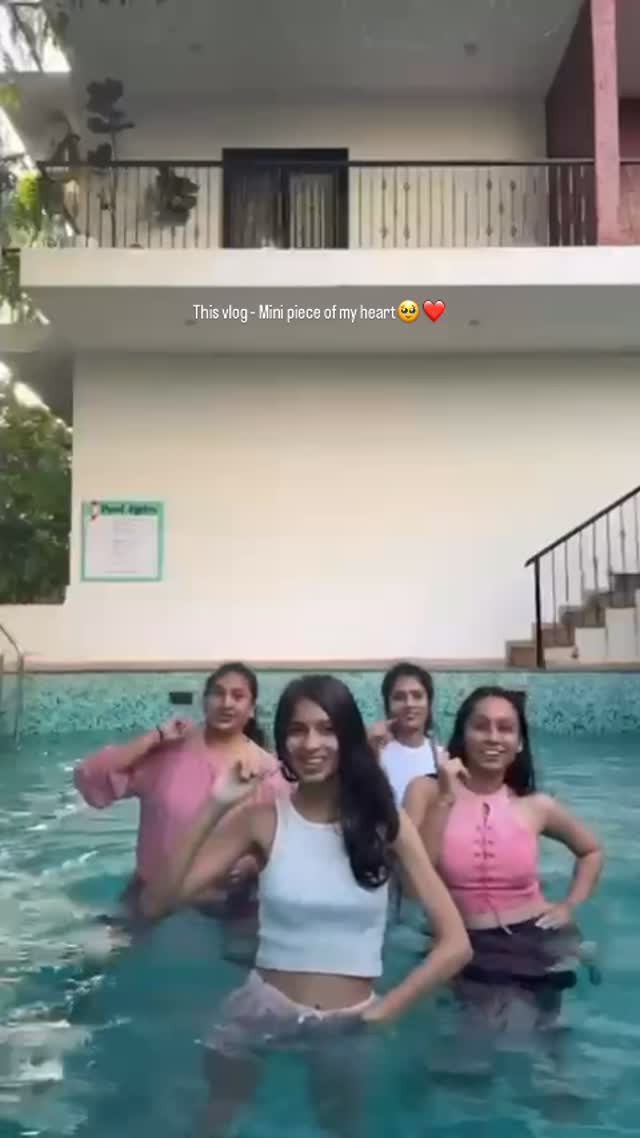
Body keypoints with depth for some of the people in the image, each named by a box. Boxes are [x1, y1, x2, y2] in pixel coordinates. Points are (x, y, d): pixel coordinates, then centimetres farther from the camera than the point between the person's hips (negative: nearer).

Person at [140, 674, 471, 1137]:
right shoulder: (262, 819, -8)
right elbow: (156, 904, -15)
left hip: (350, 1025, 0)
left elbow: (455, 944, -9)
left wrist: (381, 1014, -15)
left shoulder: (386, 822, -8)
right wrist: (214, 807, -23)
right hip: (263, 1014, 0)